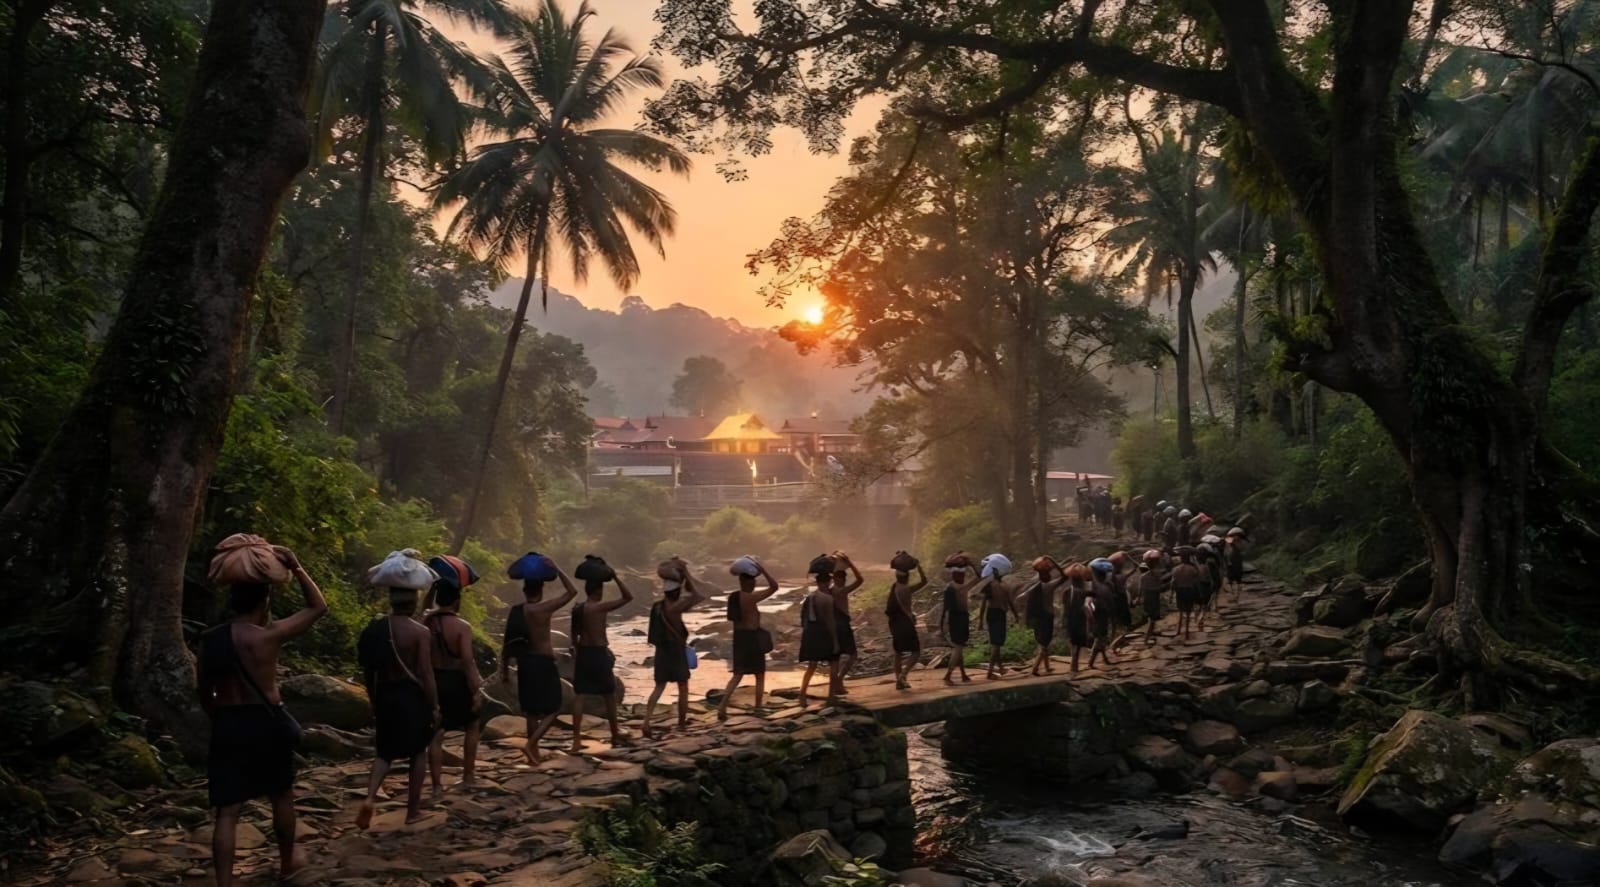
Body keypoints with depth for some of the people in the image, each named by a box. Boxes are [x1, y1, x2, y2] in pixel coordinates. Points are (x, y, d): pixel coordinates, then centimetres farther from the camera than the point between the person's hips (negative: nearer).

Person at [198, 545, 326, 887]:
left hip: (226, 726, 3)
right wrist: (295, 567, -4)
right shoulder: (270, 636, -14)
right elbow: (318, 607, -4)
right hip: (267, 723, -3)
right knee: (282, 795, 19)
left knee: (227, 811, 4)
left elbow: (204, 695, 11)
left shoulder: (210, 640, 2)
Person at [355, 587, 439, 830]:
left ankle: (370, 798, -6)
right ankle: (413, 809, 18)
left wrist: (374, 701, 19)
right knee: (418, 751, 13)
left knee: (385, 751, 17)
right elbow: (426, 674, -15)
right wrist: (435, 707, -7)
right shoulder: (420, 633, -14)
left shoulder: (375, 629, 2)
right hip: (412, 696, -4)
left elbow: (368, 671, 8)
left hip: (384, 695, 4)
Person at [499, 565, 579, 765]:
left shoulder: (514, 612, 0)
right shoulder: (544, 608, -16)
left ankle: (534, 752, 22)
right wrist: (556, 569, -8)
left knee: (531, 710, 16)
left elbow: (508, 642, 4)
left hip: (525, 663, 6)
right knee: (553, 709, 6)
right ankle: (530, 744, -8)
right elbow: (572, 592, -13)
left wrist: (504, 668, 12)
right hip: (544, 663, -6)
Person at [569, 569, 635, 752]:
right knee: (610, 695, 11)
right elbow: (628, 597, -16)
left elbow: (574, 635, 12)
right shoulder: (601, 607, -17)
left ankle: (576, 739, 2)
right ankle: (615, 735, 21)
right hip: (599, 654, -6)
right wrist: (615, 577, -12)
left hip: (582, 653, 6)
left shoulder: (577, 609, 3)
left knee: (579, 696, 6)